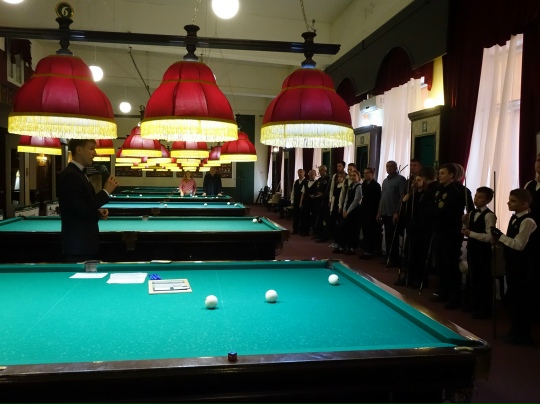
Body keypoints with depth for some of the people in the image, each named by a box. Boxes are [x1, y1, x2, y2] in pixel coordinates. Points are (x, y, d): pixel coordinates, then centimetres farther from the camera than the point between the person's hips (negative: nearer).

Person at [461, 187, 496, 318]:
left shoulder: (489, 215, -15)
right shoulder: (472, 213, 9)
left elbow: (489, 237, -22)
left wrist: (471, 234, -23)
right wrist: (465, 223, -2)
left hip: (483, 251, -8)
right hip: (472, 249, 8)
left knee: (483, 280, 1)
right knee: (472, 278, 17)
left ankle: (484, 308, 11)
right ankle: (473, 304, 31)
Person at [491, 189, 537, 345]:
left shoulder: (527, 221, -18)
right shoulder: (514, 218, 11)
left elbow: (519, 245, -23)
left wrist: (501, 236, -19)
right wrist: (500, 239, 2)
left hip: (523, 265, -9)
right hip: (513, 263, 10)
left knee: (521, 299, 0)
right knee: (512, 297, 16)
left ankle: (523, 334, 12)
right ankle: (516, 330, 29)